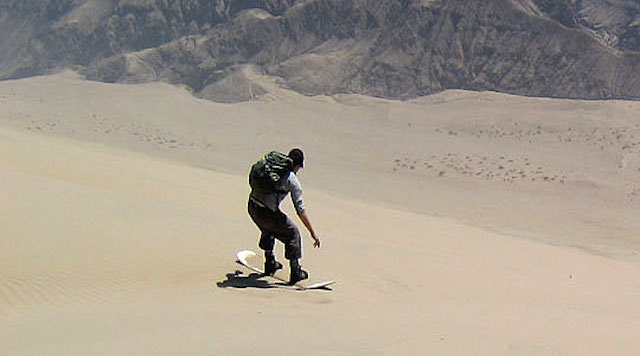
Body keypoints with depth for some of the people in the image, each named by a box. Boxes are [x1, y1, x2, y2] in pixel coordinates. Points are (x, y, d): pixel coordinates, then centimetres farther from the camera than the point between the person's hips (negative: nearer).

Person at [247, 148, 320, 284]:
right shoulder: (292, 180, -5)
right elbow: (300, 210, -8)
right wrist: (313, 233, -4)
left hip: (251, 206, 7)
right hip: (267, 212, -7)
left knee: (268, 230, 34)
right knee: (293, 233, 10)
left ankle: (270, 264, 45)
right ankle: (296, 272, 9)